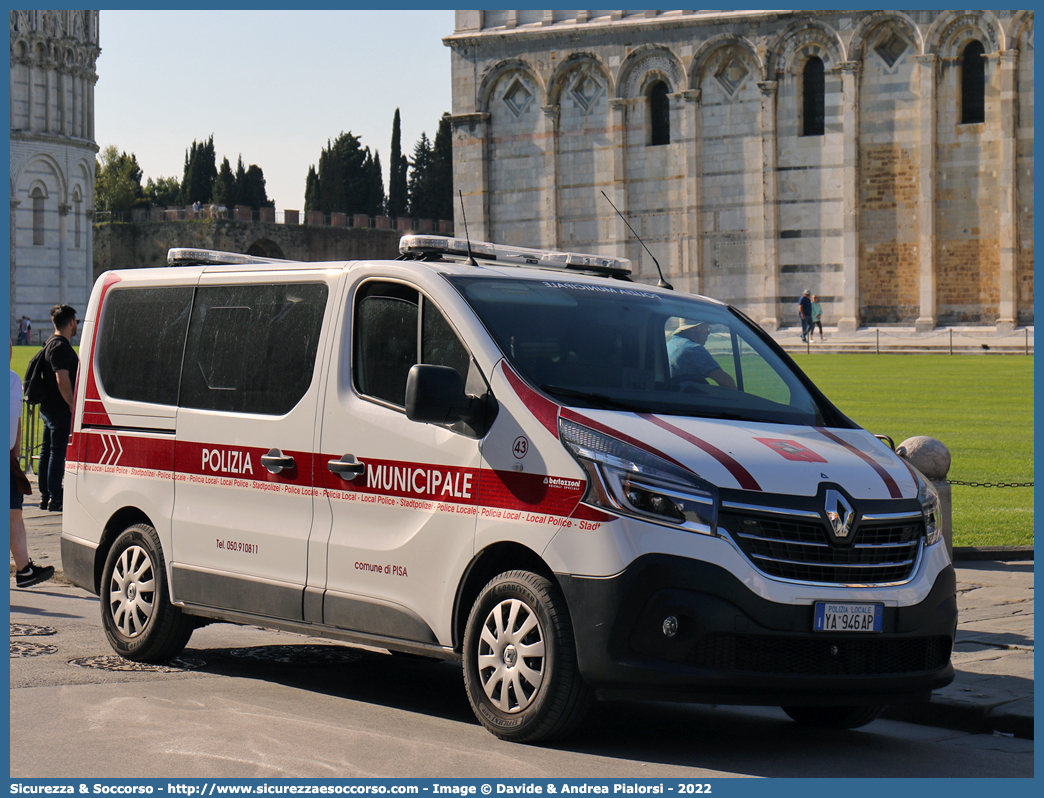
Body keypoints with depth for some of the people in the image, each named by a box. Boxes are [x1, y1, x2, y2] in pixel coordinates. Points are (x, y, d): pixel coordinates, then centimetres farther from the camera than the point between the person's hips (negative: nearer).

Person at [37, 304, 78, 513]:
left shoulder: (51, 343, 16)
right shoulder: (61, 346, -17)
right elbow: (62, 380, -24)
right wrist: (73, 407, -19)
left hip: (47, 407, 10)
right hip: (60, 409, -10)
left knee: (47, 452, 13)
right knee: (58, 453, -7)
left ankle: (45, 496, 18)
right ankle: (54, 499, -6)